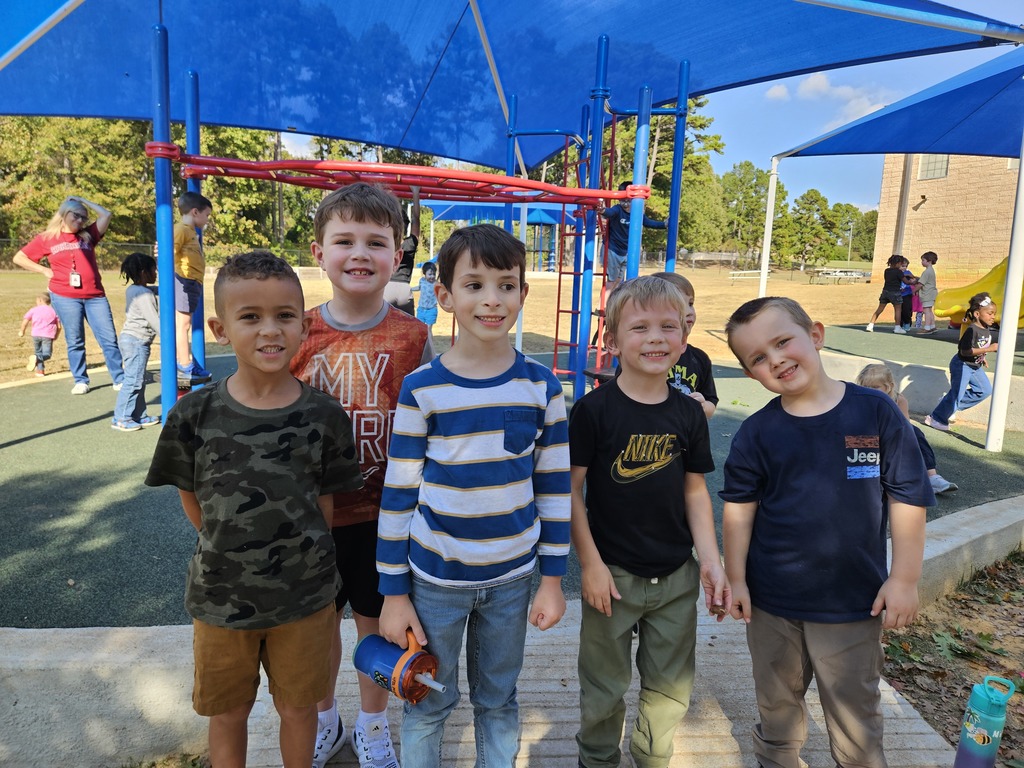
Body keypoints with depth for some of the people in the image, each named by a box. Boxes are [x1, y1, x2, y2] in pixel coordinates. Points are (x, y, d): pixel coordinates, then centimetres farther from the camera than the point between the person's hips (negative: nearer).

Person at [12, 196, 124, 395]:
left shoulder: (88, 235, 13)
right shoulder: (47, 238, 7)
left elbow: (106, 215, 6)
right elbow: (19, 258, 11)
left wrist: (83, 200, 13)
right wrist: (45, 271, 1)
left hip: (95, 296, 2)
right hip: (65, 297, -2)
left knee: (109, 338, -2)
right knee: (75, 341, 4)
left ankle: (119, 379, 2)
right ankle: (80, 381, 13)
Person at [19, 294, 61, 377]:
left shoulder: (34, 309, 12)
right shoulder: (53, 311, 14)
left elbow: (25, 320, 2)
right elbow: (59, 326, 9)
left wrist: (22, 331, 17)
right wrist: (56, 336, 24)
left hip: (36, 334, 1)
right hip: (48, 335, -1)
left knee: (38, 352, 18)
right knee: (47, 354, -2)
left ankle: (40, 370, 12)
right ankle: (37, 358, -33)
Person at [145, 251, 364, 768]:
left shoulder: (324, 417, -13)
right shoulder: (195, 415, -13)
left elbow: (324, 504, -3)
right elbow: (193, 501, -1)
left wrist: (292, 554, -3)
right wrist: (233, 550, -1)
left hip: (304, 596, 0)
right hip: (220, 595, 1)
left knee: (298, 707, 20)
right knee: (227, 712, 21)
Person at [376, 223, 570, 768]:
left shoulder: (541, 386, -7)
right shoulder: (421, 390, -12)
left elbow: (554, 486, 0)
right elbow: (398, 495, -6)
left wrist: (552, 578, 2)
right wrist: (394, 592, -3)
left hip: (512, 578, 2)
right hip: (435, 579, -1)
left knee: (498, 701, 20)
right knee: (429, 703, 17)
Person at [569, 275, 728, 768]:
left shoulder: (688, 414, -1)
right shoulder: (593, 410, -13)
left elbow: (695, 491, 6)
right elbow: (571, 489, -11)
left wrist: (711, 561, 1)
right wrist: (590, 563, -12)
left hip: (677, 577, 4)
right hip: (612, 574, -3)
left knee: (672, 690, 19)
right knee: (604, 688, 15)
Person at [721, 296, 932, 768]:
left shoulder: (876, 412, -11)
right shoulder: (756, 433, -8)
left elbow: (907, 499, -6)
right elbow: (738, 510, -2)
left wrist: (904, 579, -5)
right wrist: (736, 578, -2)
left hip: (854, 603, -1)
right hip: (772, 603, 2)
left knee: (856, 719, 14)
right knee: (776, 706, 21)